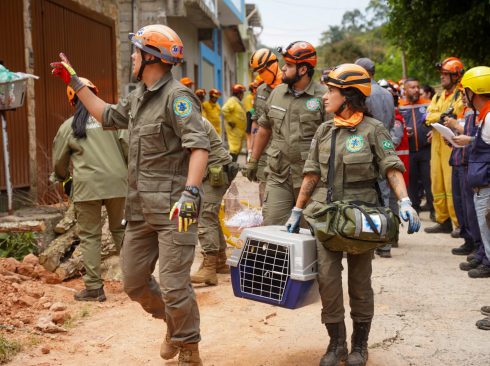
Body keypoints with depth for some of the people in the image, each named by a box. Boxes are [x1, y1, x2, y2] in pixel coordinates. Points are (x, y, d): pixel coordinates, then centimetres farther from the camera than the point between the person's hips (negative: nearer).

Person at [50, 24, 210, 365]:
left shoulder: (176, 96, -13)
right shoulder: (139, 96, 14)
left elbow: (199, 145, -23)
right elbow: (108, 116, 31)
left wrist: (191, 191, -34)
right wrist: (74, 82, 31)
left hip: (173, 209, -9)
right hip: (141, 208, 9)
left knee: (174, 286, -7)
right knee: (134, 281, 15)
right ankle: (175, 323, 37)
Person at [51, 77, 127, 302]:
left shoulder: (68, 126, 5)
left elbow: (59, 161, 12)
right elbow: (127, 145, 1)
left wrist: (62, 178, 33)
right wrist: (131, 170, 16)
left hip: (88, 185, -2)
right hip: (117, 182, 2)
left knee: (90, 236, 5)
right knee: (120, 229, 17)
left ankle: (94, 288, 3)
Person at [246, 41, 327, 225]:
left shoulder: (323, 97, -8)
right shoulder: (277, 92, 9)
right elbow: (264, 128, 18)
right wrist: (253, 161, 20)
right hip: (278, 175, 4)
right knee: (271, 225, 0)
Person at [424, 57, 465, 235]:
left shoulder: (462, 95, -4)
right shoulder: (438, 96, 19)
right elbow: (429, 116, 5)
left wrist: (438, 119, -13)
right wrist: (442, 116, -14)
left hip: (453, 145, -8)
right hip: (437, 145, 8)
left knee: (453, 185, -11)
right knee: (437, 184, 11)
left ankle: (461, 223, -6)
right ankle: (443, 221, 21)